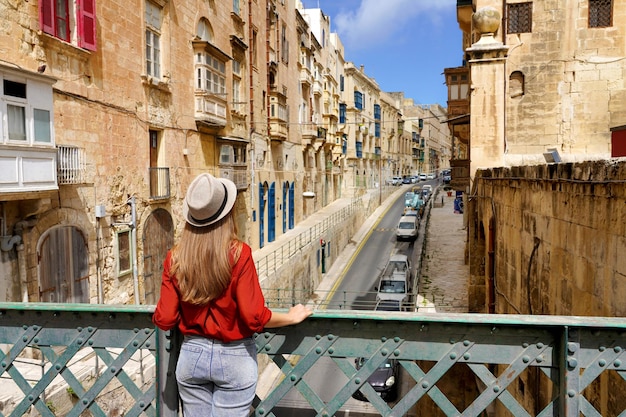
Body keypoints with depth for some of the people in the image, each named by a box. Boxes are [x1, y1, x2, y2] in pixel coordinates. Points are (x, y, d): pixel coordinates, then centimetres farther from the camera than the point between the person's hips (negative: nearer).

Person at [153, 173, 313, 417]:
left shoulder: (175, 257, -8)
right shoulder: (238, 253, -18)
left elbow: (164, 320, -5)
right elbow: (254, 317, -20)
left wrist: (156, 314, 18)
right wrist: (292, 316, -4)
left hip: (192, 355, 4)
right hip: (234, 358, -3)